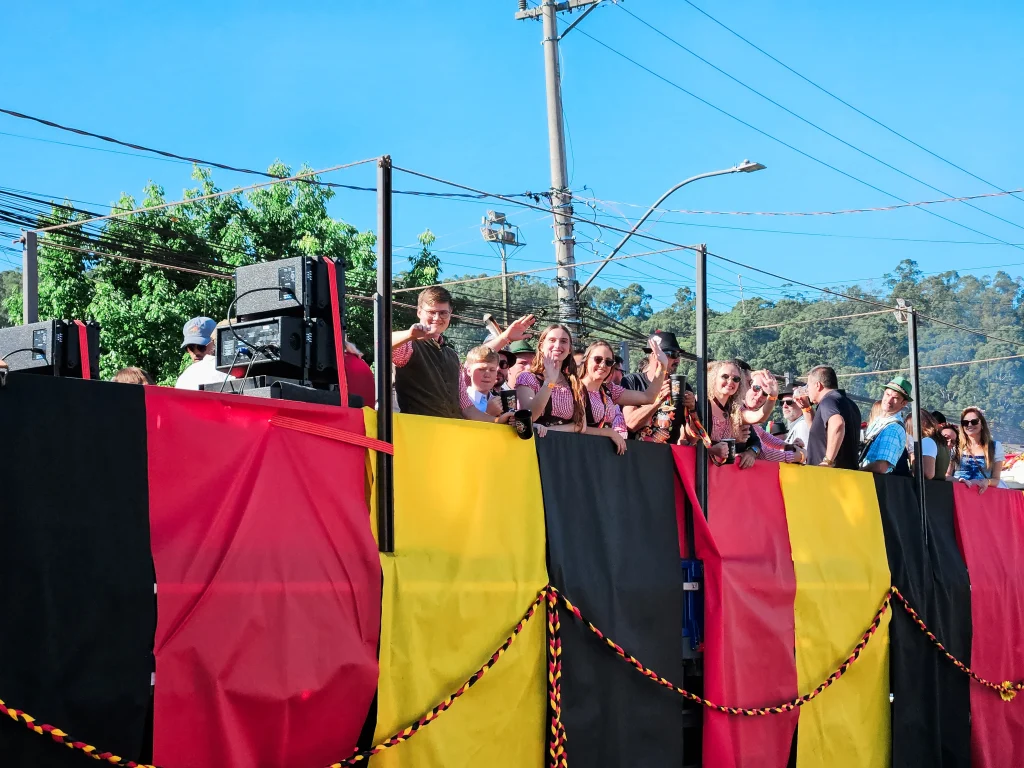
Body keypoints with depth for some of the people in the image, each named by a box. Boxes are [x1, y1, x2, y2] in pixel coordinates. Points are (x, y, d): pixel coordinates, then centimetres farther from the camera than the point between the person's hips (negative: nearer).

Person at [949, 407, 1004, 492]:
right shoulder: (955, 447, 12)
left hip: (982, 492, 0)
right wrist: (959, 480, -15)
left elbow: (996, 479, 11)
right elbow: (947, 475, 7)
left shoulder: (995, 446, 13)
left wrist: (987, 482, -12)